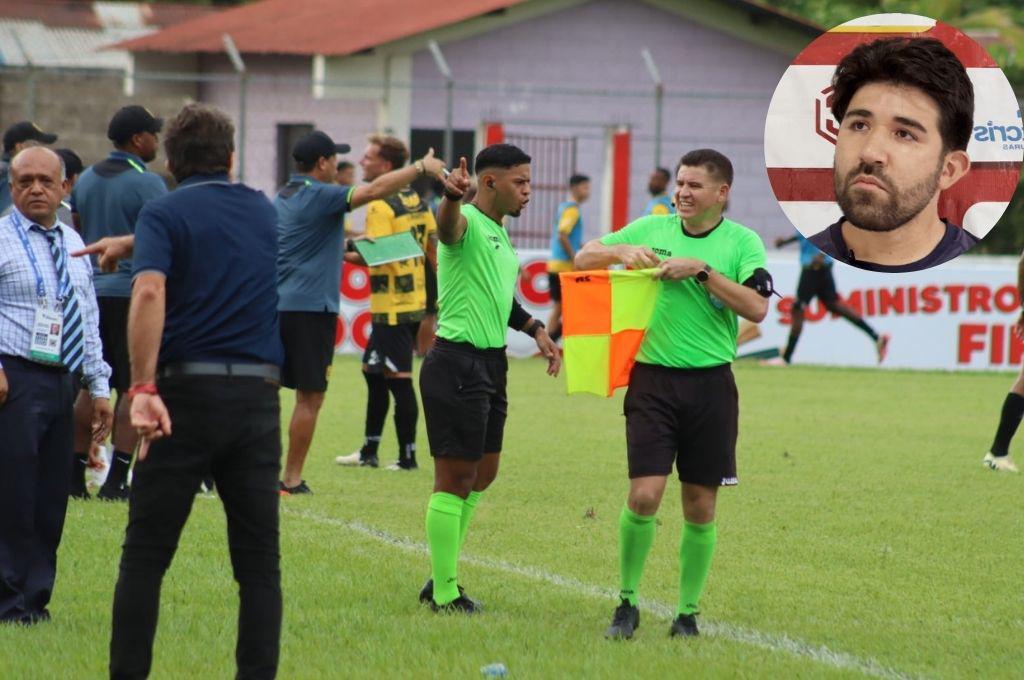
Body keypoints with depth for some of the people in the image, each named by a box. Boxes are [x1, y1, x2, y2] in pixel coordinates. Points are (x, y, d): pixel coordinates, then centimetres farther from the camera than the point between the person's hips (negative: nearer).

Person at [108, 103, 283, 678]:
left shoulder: (164, 214, -2)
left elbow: (150, 291, -20)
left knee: (146, 554, 4)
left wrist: (143, 387, -24)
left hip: (187, 394, -3)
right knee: (259, 560, 6)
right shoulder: (263, 212, 12)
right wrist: (129, 242, 34)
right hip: (259, 396, 3)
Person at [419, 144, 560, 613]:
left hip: (490, 363, 10)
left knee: (482, 473, 15)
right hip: (457, 362, -10)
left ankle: (443, 578, 25)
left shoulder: (499, 232, 16)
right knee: (456, 476, -6)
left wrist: (535, 329, 22)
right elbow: (448, 227, -40)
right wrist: (451, 196, -61)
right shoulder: (468, 223, -14)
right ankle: (444, 593, -1)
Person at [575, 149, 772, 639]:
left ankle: (688, 611, 16)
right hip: (652, 379, 0)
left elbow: (756, 308, -13)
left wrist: (702, 270, -17)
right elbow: (583, 258, 13)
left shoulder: (742, 242, 1)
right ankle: (627, 603, 5)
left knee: (700, 508, 4)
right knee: (643, 497, -10)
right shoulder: (650, 229, 7)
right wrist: (622, 251, -7)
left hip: (710, 383, 0)